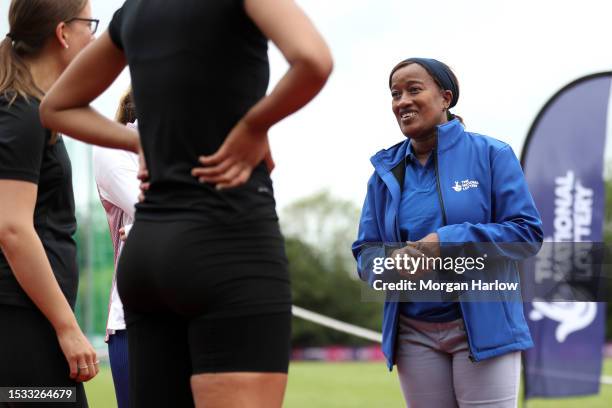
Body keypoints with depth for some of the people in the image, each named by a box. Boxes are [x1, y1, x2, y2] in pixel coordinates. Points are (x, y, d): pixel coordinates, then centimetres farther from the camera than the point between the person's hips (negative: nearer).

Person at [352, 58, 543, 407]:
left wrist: (449, 242, -18)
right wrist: (391, 263, -14)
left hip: (483, 327, -4)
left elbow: (528, 232, -7)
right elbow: (366, 249, 11)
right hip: (414, 335, 4)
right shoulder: (386, 170, 9)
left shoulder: (491, 155, -2)